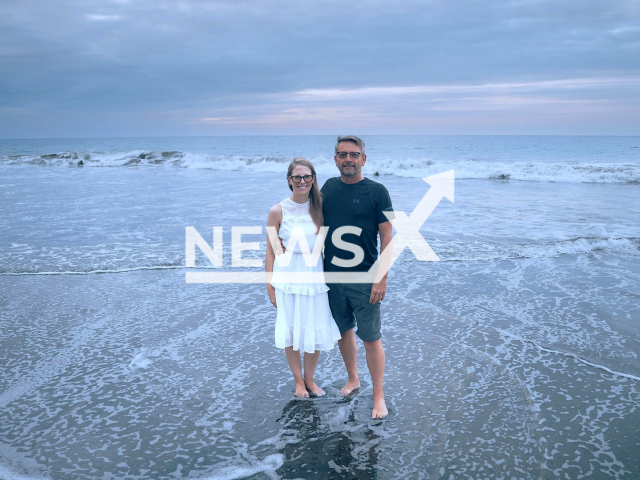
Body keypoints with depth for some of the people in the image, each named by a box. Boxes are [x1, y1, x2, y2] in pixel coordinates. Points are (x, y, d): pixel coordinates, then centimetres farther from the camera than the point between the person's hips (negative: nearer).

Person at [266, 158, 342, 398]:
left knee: (317, 331, 9)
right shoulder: (278, 211, -8)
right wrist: (270, 286, -4)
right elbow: (271, 252, -4)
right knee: (292, 332, 9)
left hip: (315, 276, 3)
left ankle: (309, 378, 32)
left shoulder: (320, 208, 0)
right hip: (288, 277, -2)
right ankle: (298, 380, 30)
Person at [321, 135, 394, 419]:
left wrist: (382, 279, -12)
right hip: (331, 276, 4)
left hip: (364, 279, -4)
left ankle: (378, 396, 15)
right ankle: (352, 379, 37)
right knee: (343, 330, 16)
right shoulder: (329, 188, 4)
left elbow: (387, 237, -8)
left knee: (371, 338, 1)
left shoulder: (376, 191, -7)